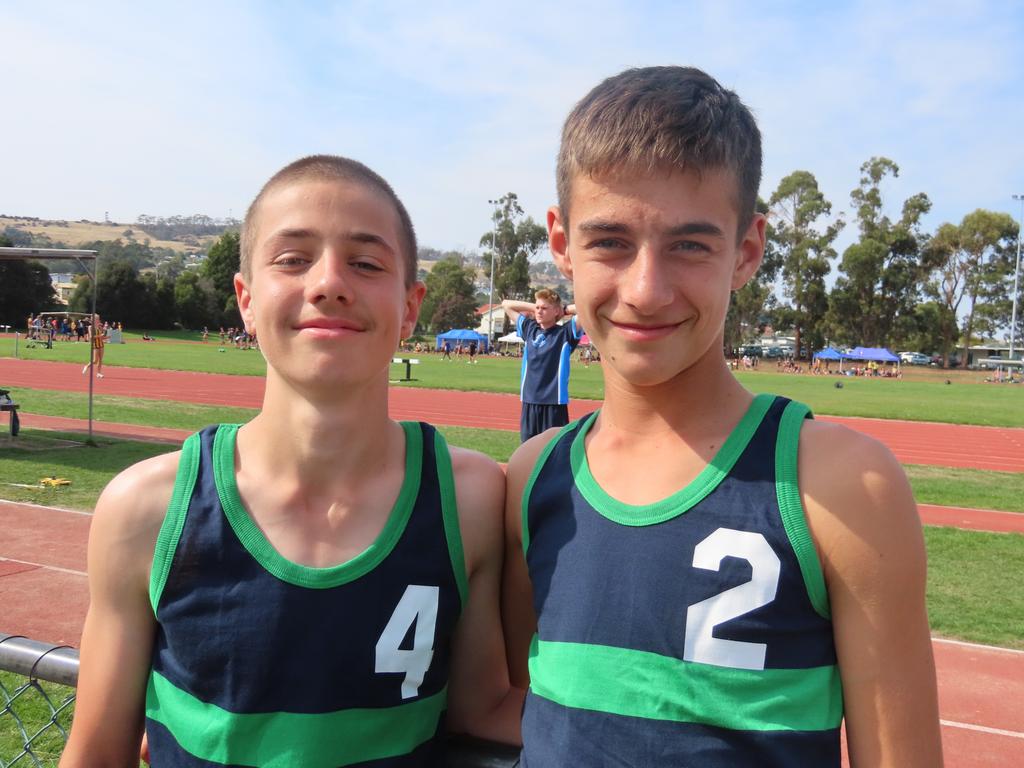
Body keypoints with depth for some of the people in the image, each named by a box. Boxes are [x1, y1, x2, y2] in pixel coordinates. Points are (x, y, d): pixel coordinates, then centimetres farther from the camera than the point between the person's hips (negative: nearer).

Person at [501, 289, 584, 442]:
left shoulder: (565, 333, -3)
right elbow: (506, 304, 20)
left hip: (555, 403, -5)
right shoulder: (529, 328, 11)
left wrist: (565, 310, 0)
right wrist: (534, 307, 13)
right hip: (529, 402, 5)